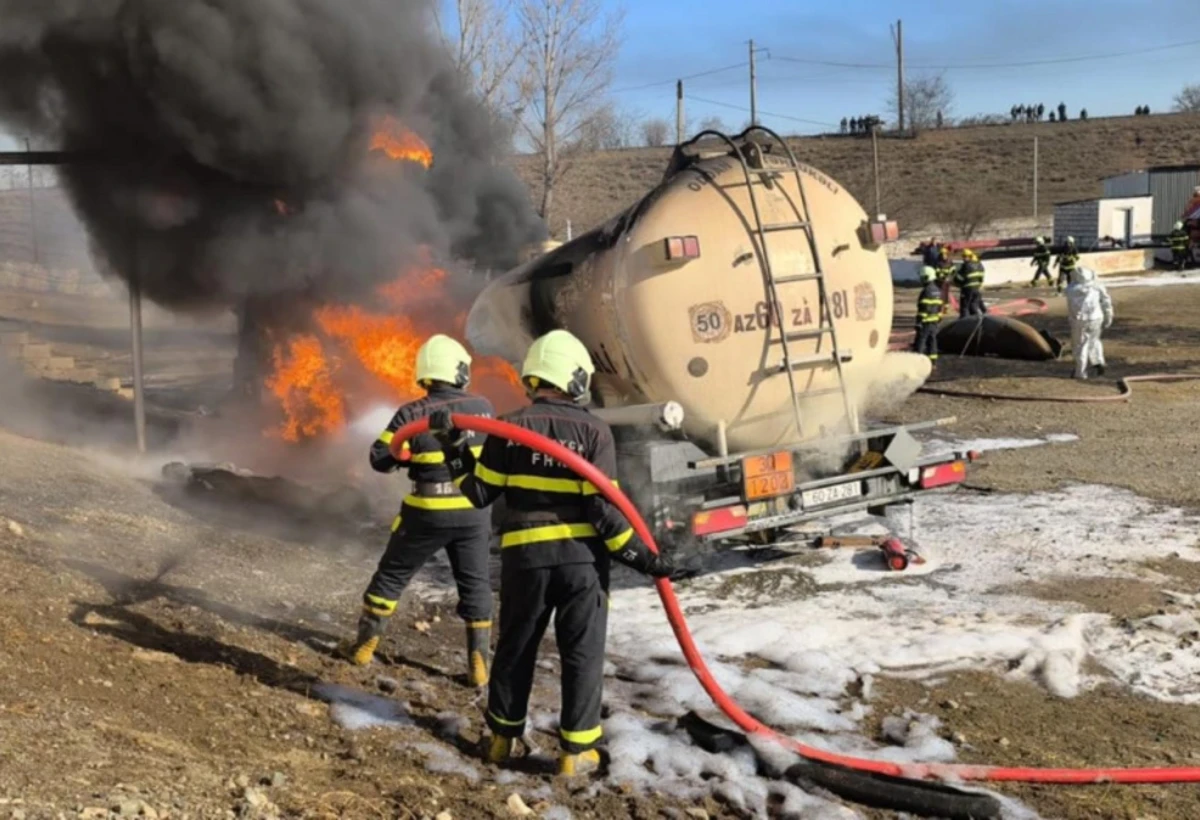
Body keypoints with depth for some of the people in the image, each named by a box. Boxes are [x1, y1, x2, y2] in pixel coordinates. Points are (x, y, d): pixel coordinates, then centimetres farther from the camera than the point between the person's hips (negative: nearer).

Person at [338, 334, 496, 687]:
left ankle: (364, 645, 25)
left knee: (391, 576, 15)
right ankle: (479, 665, 12)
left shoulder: (413, 413, -11)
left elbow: (380, 458, -9)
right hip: (473, 512, 2)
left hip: (428, 512, -2)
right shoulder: (482, 408, -3)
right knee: (475, 585, 12)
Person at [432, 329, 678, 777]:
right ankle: (576, 750, 13)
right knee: (582, 654, 9)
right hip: (581, 557, -2)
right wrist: (644, 557, -8)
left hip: (524, 556, 2)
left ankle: (503, 736, 29)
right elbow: (603, 509, -13)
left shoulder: (510, 426, -1)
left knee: (515, 647, 18)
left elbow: (480, 493, 1)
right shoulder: (594, 431, -8)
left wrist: (453, 448, 14)